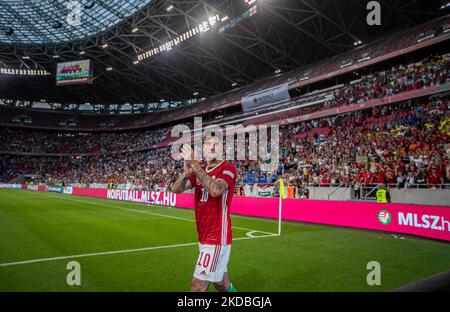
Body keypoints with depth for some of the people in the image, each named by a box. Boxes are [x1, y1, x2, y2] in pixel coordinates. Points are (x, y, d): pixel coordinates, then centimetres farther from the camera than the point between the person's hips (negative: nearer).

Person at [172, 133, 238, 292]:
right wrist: (186, 173, -21)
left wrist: (194, 164, -28)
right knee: (219, 281, 21)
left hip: (217, 236, -7)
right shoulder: (200, 170, 10)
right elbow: (177, 189, -1)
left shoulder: (228, 168, -10)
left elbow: (215, 190, -30)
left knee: (198, 285, -6)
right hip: (204, 236, 7)